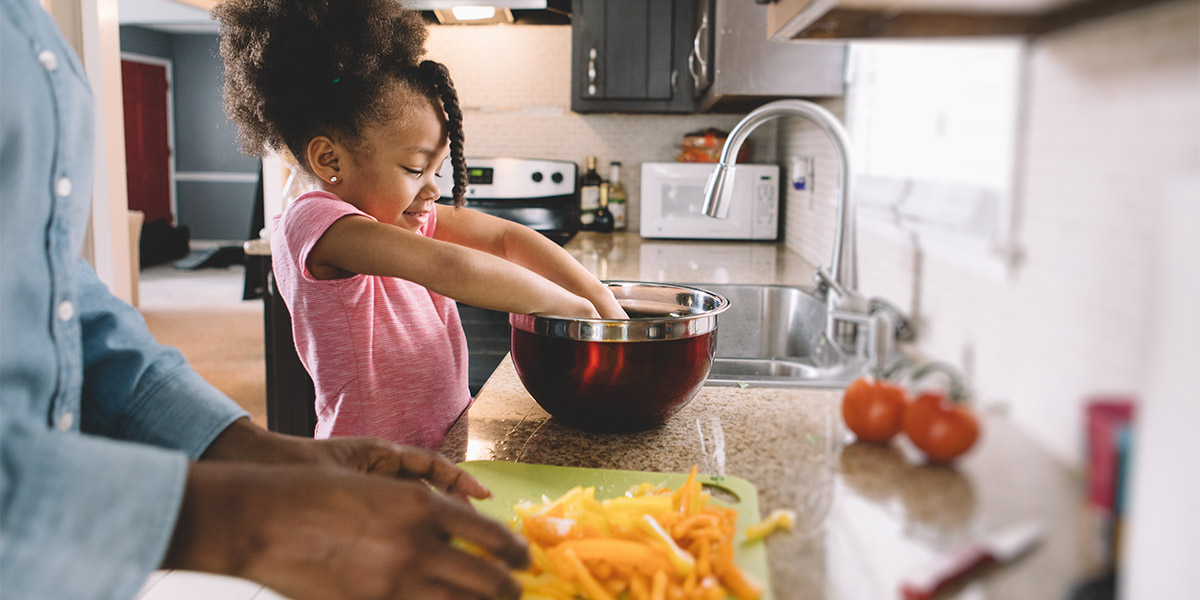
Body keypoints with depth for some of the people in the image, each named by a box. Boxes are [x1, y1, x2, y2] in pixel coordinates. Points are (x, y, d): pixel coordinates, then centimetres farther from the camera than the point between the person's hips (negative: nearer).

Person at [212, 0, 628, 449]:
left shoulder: (403, 216, 8)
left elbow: (507, 238, 8)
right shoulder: (313, 222, -16)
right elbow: (447, 268, -27)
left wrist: (598, 296, -3)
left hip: (447, 445, 7)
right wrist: (566, 305, -18)